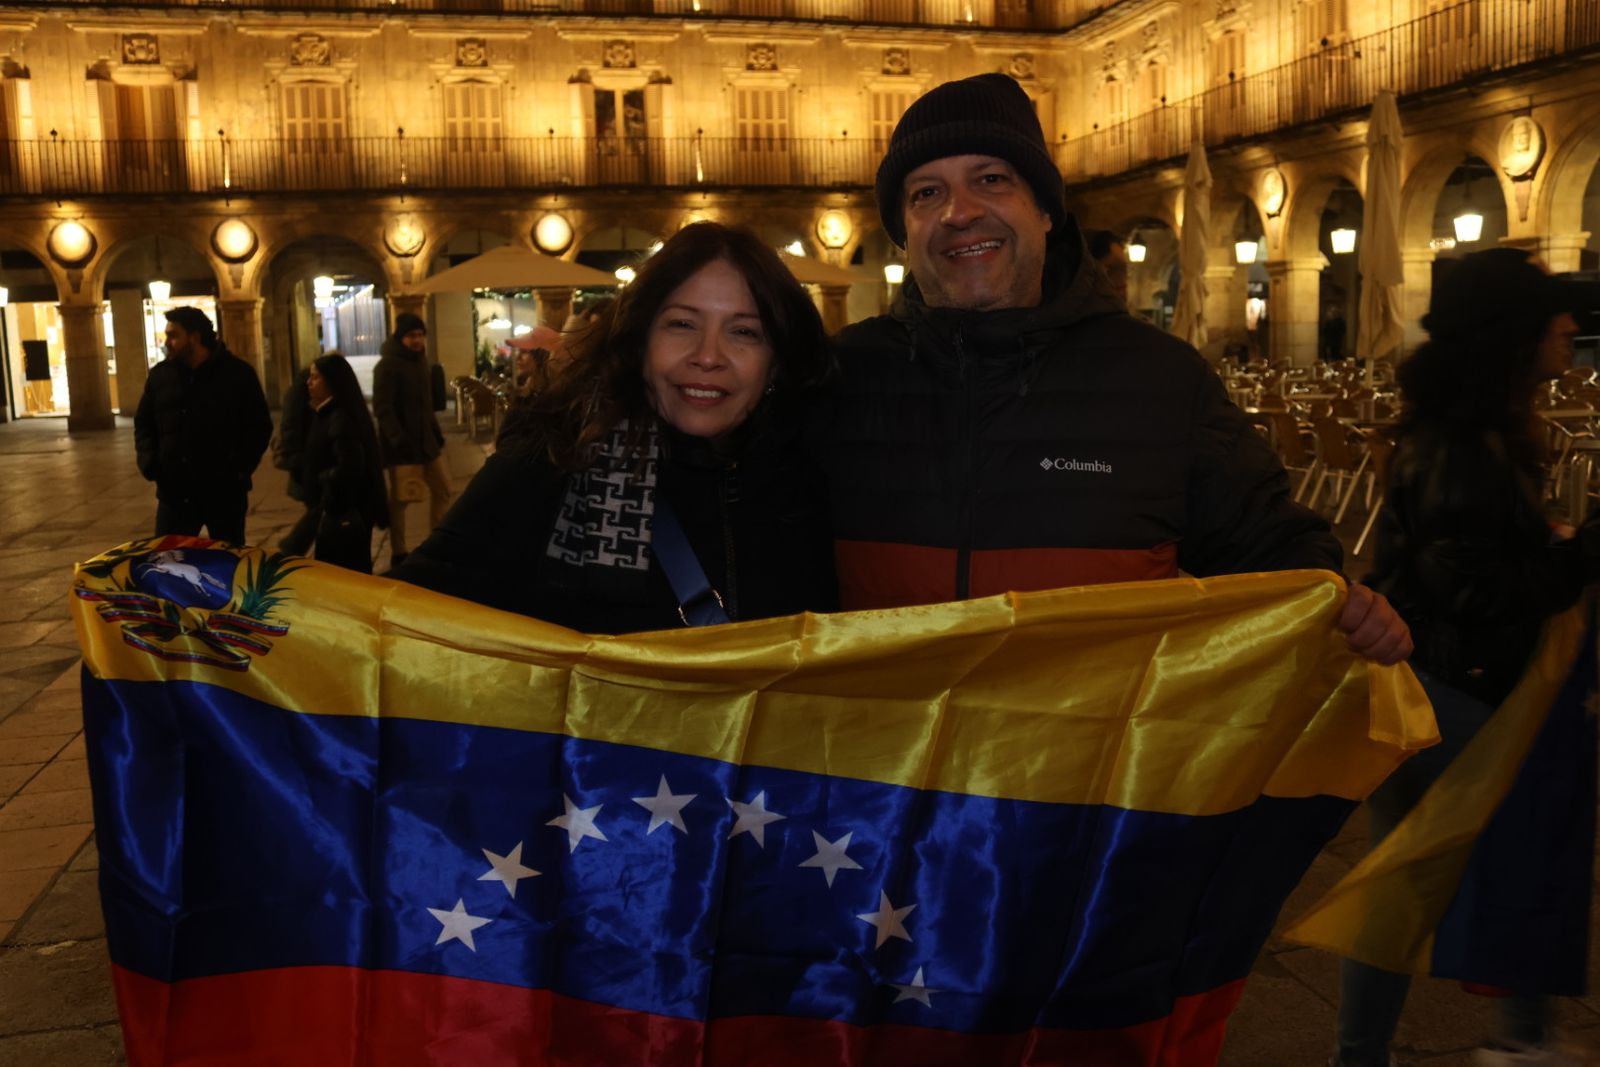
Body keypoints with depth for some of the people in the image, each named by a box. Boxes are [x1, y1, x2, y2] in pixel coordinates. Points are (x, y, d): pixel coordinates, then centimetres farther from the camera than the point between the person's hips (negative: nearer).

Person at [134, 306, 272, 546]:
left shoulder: (238, 373, -3)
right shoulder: (160, 375, 7)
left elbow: (260, 426, -1)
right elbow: (143, 423, 16)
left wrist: (241, 469, -11)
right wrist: (149, 464, -1)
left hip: (225, 493, -3)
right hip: (174, 494, 3)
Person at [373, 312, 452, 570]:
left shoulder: (420, 360, 13)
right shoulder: (387, 365, -12)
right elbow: (382, 408, -19)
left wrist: (436, 431, 16)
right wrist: (398, 439, -27)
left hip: (426, 438, 8)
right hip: (402, 443, -8)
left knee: (442, 489, 13)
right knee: (400, 498, -3)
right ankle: (398, 553, 6)